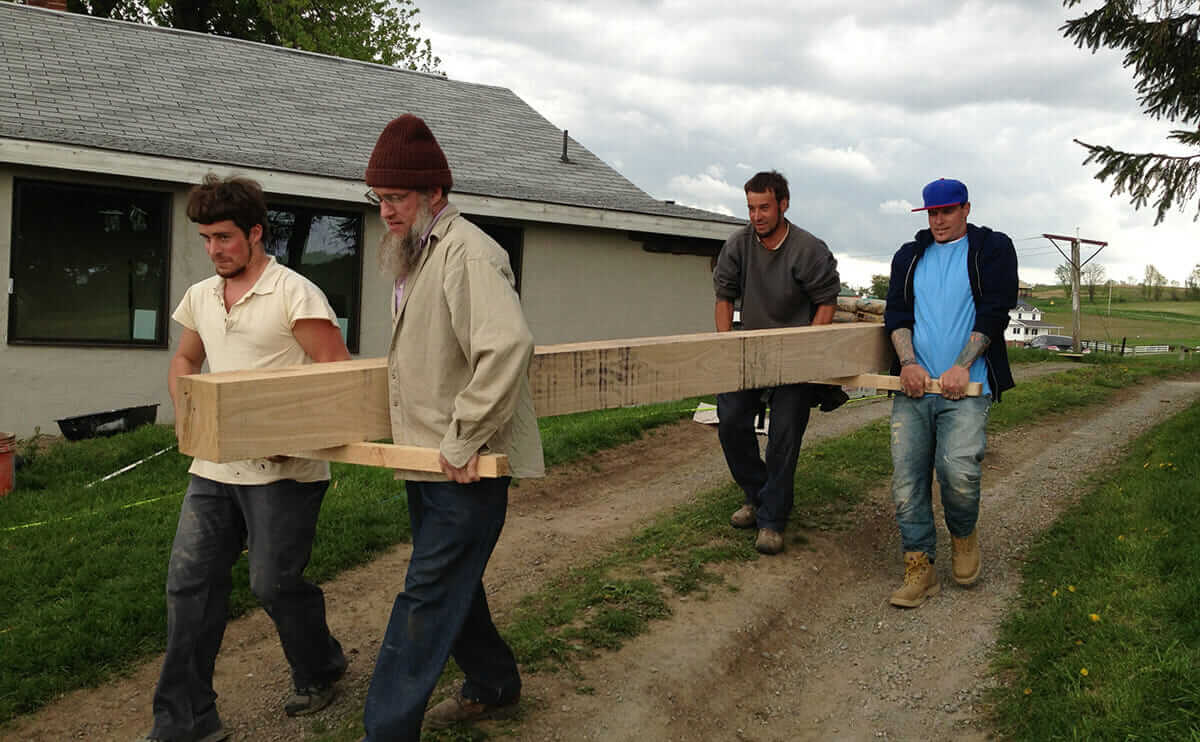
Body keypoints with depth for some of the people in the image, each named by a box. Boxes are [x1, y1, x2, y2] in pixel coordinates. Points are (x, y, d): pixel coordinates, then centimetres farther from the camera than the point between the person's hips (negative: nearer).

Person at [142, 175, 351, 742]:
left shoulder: (294, 293, -10)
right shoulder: (200, 297, 12)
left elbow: (339, 371, -13)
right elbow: (184, 361, 27)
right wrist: (185, 414, 9)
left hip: (283, 470, -7)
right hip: (214, 467, 7)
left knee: (273, 583, 1)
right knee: (189, 583, 6)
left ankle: (319, 670, 31)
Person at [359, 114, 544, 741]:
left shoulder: (466, 252, -19)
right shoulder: (414, 255, 14)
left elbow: (508, 346, -33)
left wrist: (463, 440, -28)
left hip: (465, 468, -10)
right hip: (426, 461, 10)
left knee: (428, 596, -4)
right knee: (450, 583, 20)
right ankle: (493, 687, 38)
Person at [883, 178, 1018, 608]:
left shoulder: (992, 248, 9)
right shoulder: (909, 257, 20)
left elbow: (994, 312, -1)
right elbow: (896, 313, 11)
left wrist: (962, 366, -11)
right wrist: (908, 361, -8)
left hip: (965, 385, -3)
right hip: (914, 384, 4)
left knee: (959, 471, -19)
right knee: (907, 479, -3)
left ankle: (964, 534, 12)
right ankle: (920, 568, 8)